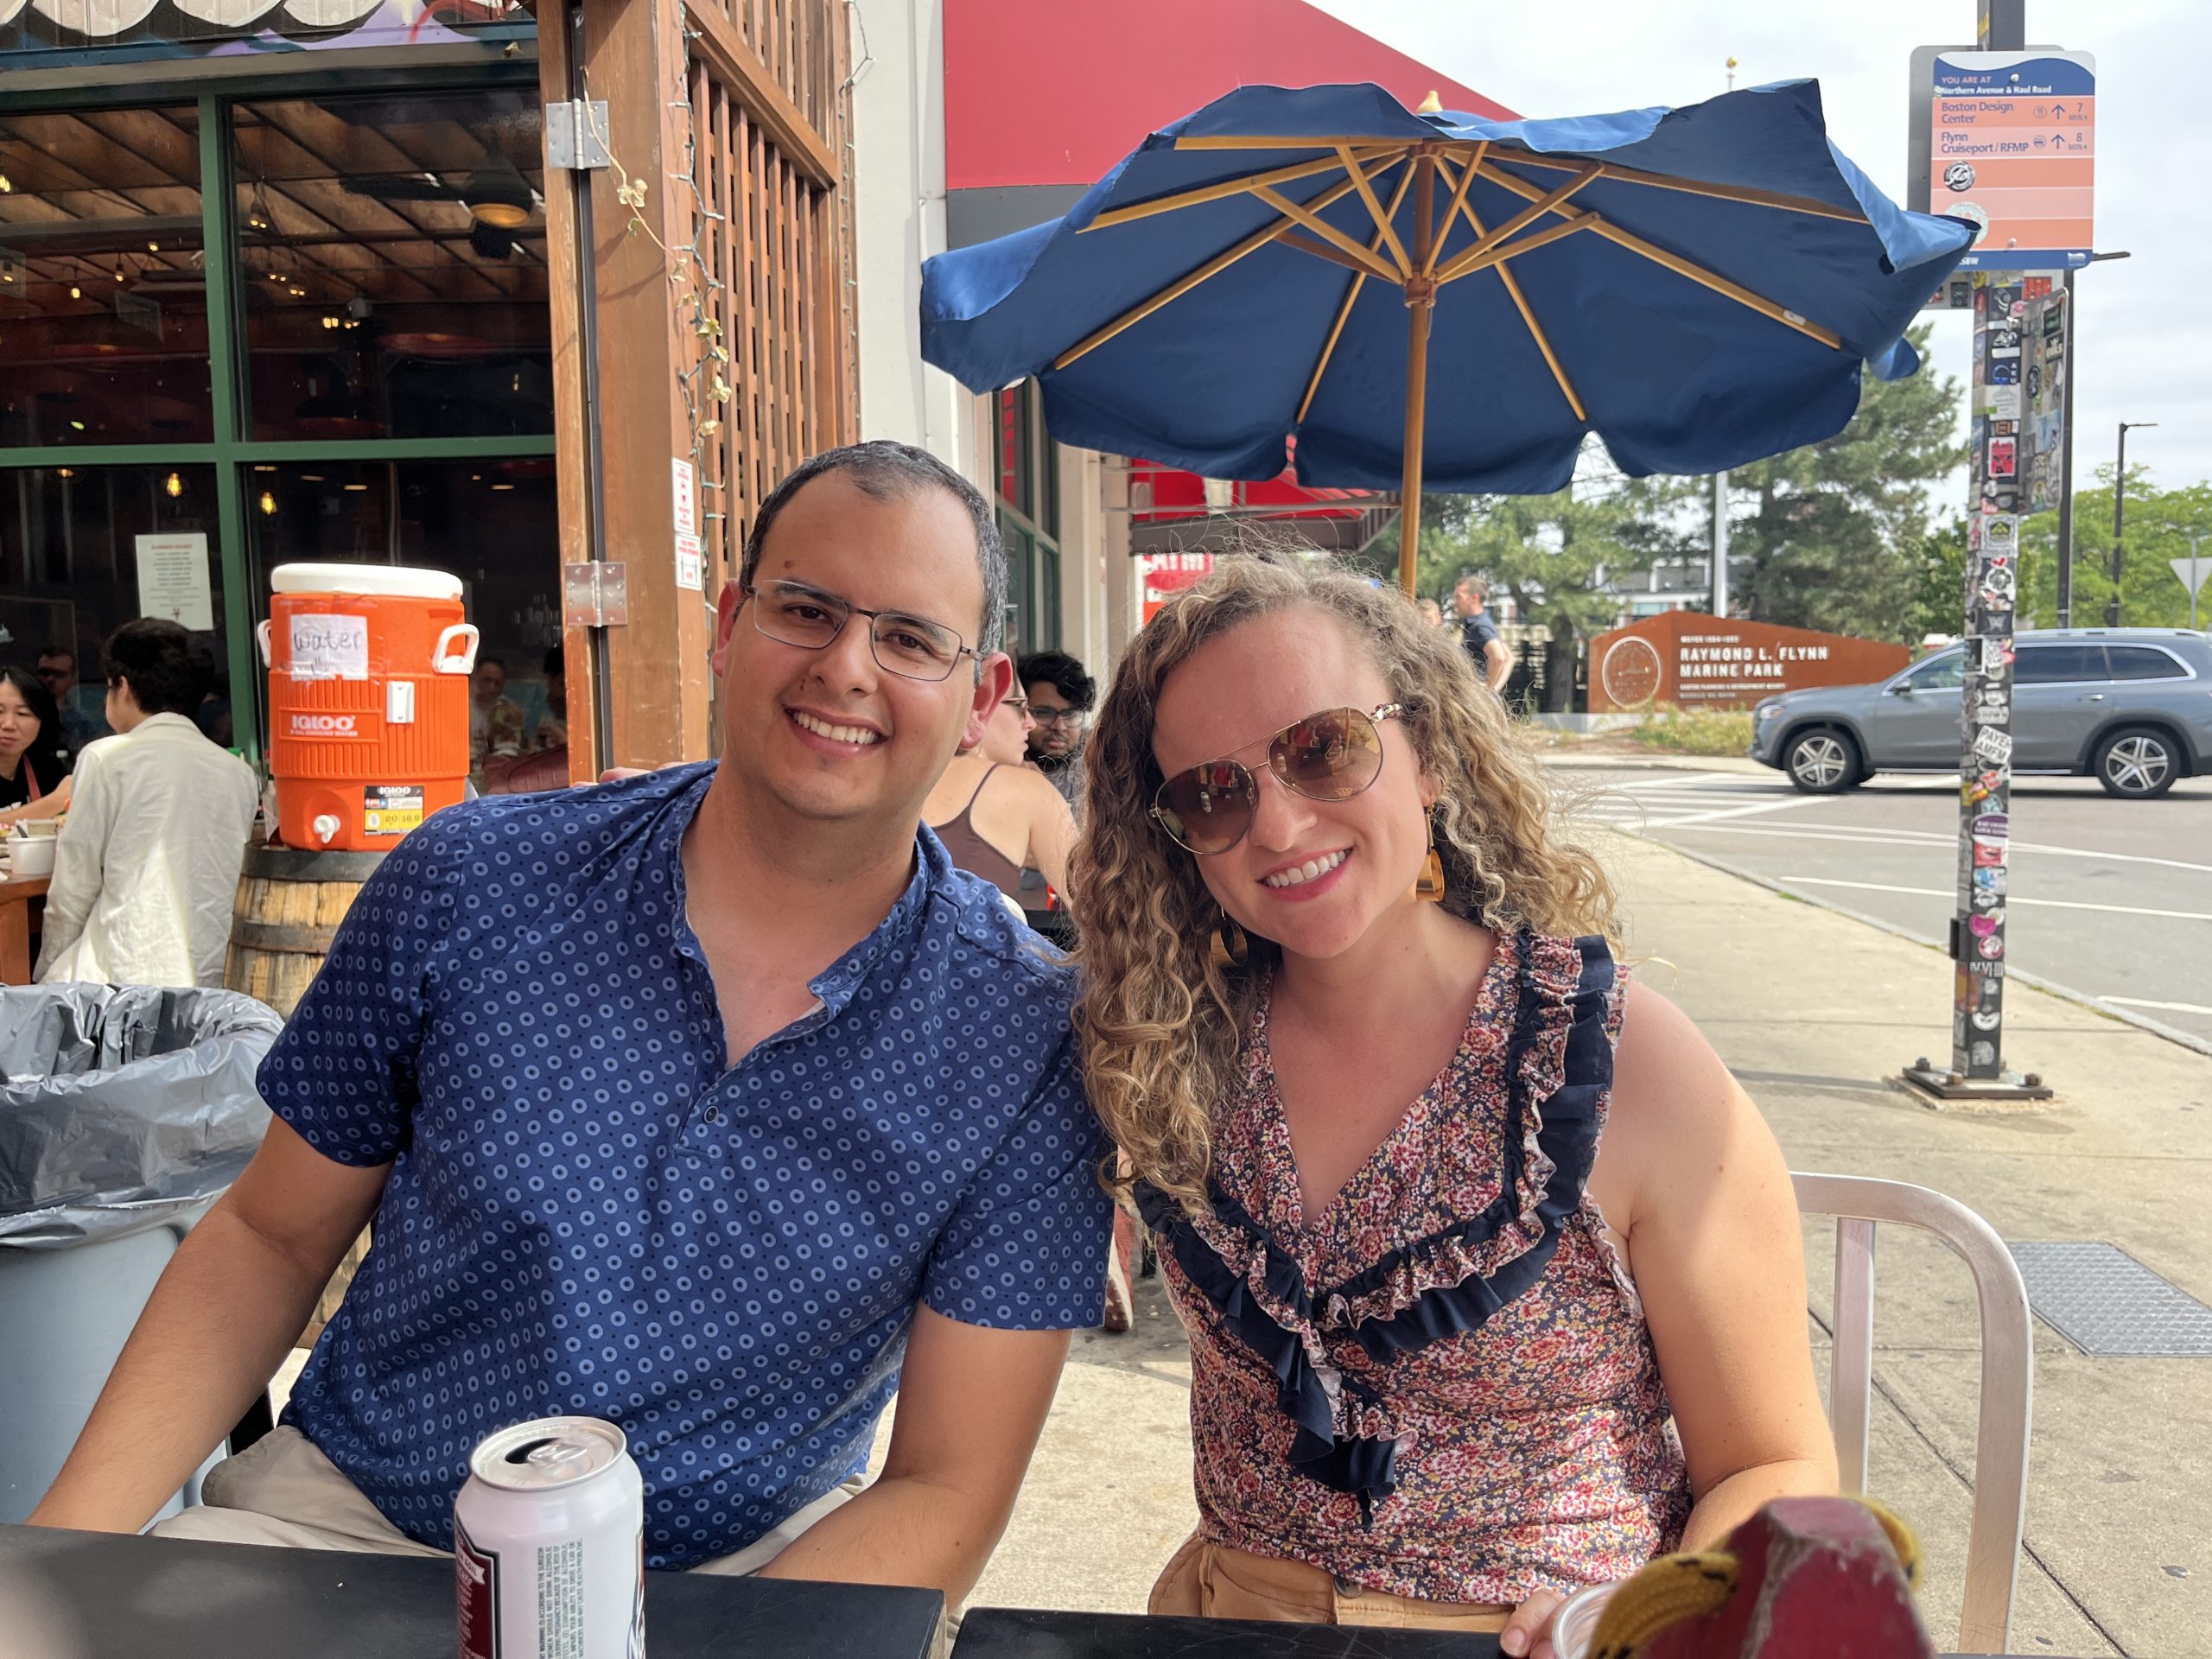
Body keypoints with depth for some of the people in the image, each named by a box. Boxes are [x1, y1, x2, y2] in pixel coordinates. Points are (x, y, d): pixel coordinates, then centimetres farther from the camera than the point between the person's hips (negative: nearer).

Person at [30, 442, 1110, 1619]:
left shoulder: (1028, 1042, -13)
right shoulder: (471, 884, -9)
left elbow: (947, 1489, -10)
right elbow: (270, 1235, 3)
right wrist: (65, 1544, -9)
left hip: (746, 1565, 0)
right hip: (343, 1519, 1)